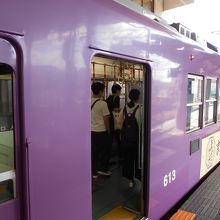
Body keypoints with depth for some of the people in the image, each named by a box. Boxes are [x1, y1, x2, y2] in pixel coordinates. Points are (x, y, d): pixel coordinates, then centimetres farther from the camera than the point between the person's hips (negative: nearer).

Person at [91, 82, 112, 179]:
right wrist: (108, 130, 1)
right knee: (104, 150, 15)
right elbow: (106, 119, -12)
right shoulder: (102, 103, -16)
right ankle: (102, 169, 19)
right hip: (101, 131, -5)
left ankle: (94, 172, 21)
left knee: (93, 152, 13)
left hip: (91, 131, 5)